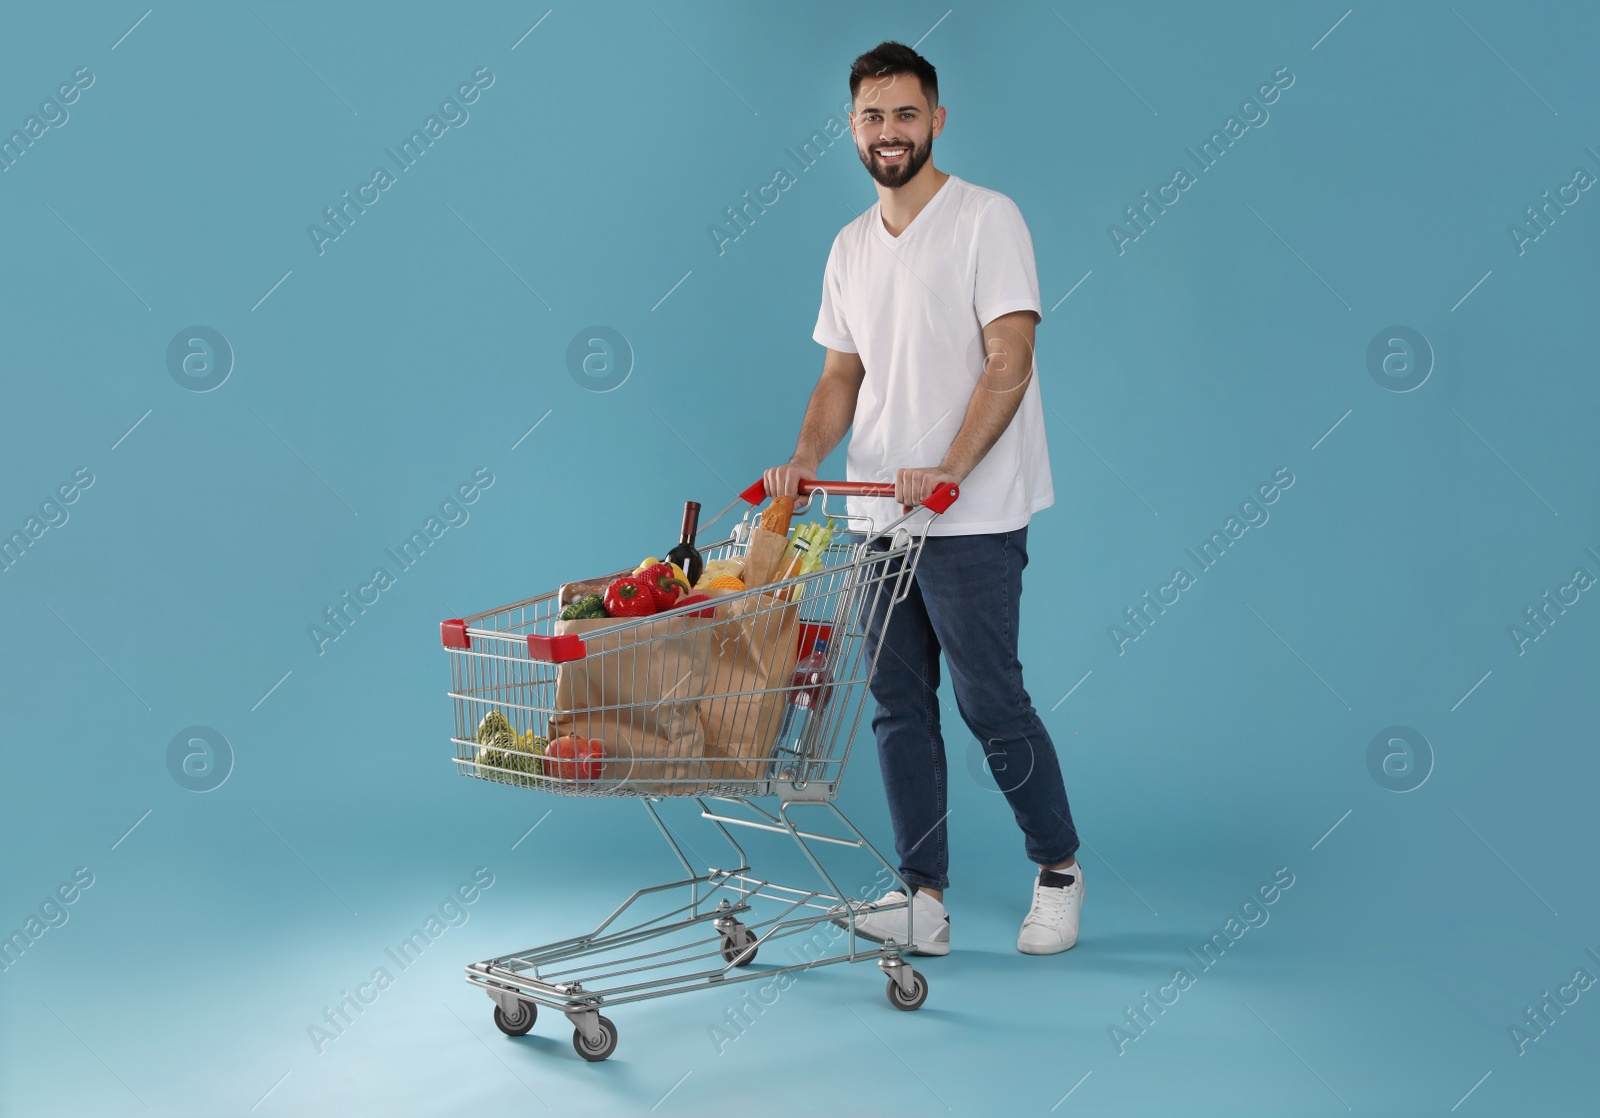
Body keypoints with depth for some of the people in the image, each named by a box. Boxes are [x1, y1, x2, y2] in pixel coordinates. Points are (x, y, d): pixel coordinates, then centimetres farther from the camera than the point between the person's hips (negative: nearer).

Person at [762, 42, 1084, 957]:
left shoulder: (987, 219, -6)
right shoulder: (851, 246, 15)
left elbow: (1009, 365, -14)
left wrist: (946, 471, -25)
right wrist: (806, 458, -1)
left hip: (972, 520, -7)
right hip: (879, 516, 7)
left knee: (991, 703, -2)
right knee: (901, 707, 8)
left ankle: (1060, 869, 20)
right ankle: (923, 900, 15)